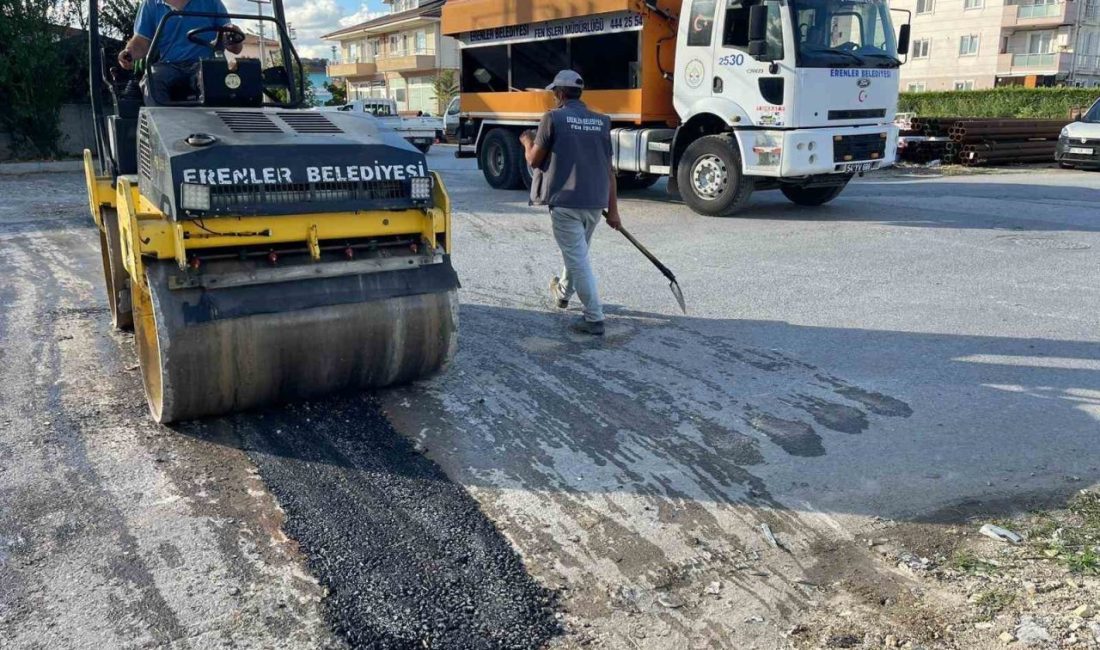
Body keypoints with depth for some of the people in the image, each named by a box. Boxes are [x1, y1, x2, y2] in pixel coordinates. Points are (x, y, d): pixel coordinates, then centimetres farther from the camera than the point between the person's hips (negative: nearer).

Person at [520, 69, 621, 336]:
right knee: (577, 252, 24)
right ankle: (563, 291, 48)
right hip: (595, 202, 6)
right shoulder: (601, 122, 8)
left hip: (565, 202, -6)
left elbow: (534, 160, -3)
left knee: (577, 258, -2)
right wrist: (613, 209, 10)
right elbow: (609, 169, 7)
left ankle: (594, 319, -3)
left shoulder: (553, 118, -6)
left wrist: (527, 142, 19)